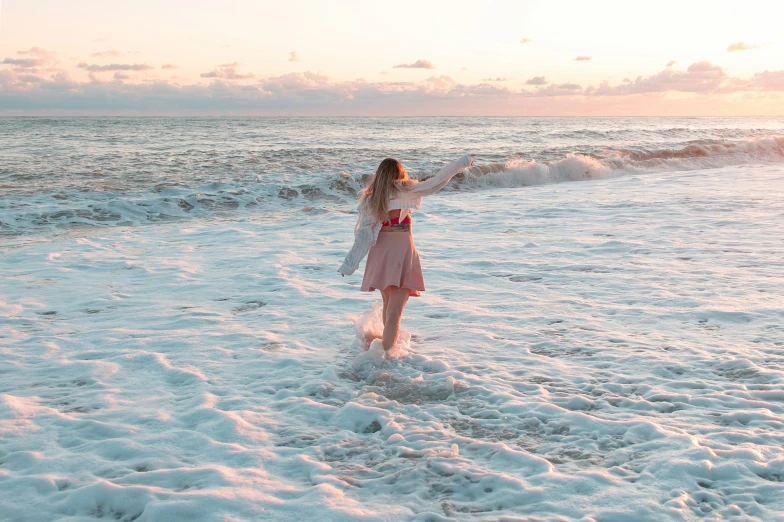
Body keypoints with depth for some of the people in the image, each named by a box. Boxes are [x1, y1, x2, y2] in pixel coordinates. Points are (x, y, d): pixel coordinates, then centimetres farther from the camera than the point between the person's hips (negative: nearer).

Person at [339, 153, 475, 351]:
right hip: (402, 252, -5)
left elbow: (361, 232, 0)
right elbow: (435, 183, -3)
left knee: (388, 306, 24)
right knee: (394, 313, -5)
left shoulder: (370, 198, 3)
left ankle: (388, 343, 41)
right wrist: (463, 162, 6)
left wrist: (350, 263, 2)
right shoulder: (403, 190, -5)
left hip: (379, 253, 5)